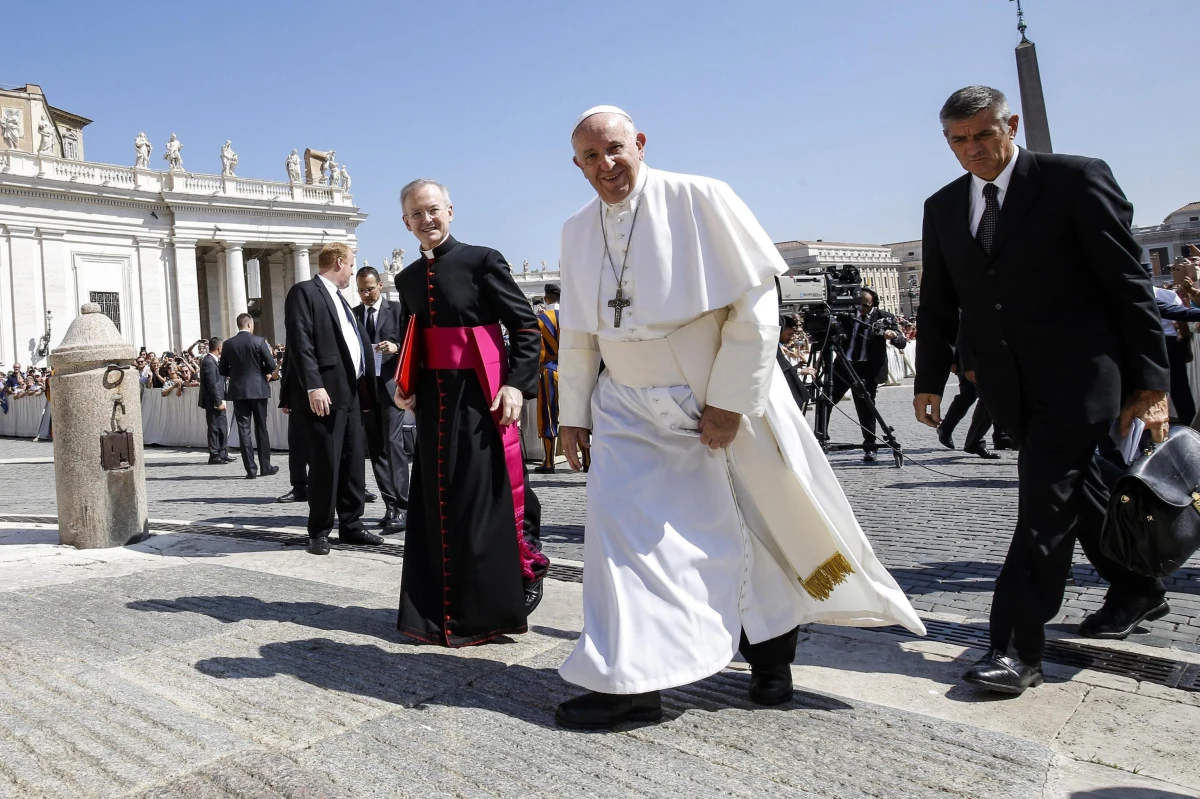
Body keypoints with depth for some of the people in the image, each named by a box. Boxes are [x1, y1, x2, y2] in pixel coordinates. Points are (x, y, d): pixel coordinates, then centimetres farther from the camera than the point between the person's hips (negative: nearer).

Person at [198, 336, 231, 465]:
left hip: (217, 401, 10)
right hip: (213, 402, -10)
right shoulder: (209, 362, -16)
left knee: (222, 428, 13)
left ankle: (223, 454, 19)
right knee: (214, 428, -3)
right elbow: (212, 385, -20)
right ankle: (214, 456, 3)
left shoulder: (214, 361, 14)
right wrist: (218, 402, -20)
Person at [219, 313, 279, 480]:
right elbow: (271, 366, -7)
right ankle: (265, 466, 11)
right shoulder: (259, 341, -7)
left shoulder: (228, 344, 1)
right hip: (258, 389, -1)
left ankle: (251, 468, 0)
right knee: (261, 429, 8)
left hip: (238, 391, 2)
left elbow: (223, 370, 5)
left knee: (244, 429, 3)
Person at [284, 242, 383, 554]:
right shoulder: (304, 292, -5)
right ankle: (319, 532, 6)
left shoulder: (338, 298, 23)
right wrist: (313, 387, -23)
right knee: (325, 463, -5)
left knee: (354, 461, 9)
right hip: (324, 392, -9)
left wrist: (362, 386, 14)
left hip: (350, 391, 9)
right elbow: (300, 343, -15)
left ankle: (351, 526, 18)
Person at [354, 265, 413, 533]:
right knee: (376, 449, 5)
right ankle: (390, 506, 10)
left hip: (390, 386, -4)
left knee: (393, 444, -12)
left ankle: (401, 508, -13)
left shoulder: (398, 310, 3)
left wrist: (396, 347, -21)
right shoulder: (353, 314, 13)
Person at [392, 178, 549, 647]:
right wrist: (404, 384, 6)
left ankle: (495, 607, 12)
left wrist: (516, 383, -17)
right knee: (439, 502, 9)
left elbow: (526, 326, -7)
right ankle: (446, 609, 21)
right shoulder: (407, 279, 14)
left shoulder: (482, 261, -5)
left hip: (481, 396, -6)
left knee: (487, 498, -3)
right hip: (434, 400, 6)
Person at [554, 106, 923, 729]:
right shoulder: (578, 231, 4)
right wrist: (574, 413, 12)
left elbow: (755, 302, -14)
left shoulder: (699, 200, -12)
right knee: (618, 516, -9)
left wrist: (730, 400, -17)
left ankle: (771, 643, 34)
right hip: (631, 409, 4)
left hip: (727, 399, -3)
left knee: (771, 523, 8)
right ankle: (630, 682, 0)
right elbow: (578, 334, 12)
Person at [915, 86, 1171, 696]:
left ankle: (1017, 647, -7)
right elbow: (938, 304, 14)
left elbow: (1127, 282, -6)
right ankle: (1136, 593, 37)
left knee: (1045, 502, -10)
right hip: (1009, 385, 5)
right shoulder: (943, 207, 10)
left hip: (1076, 374, -5)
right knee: (1078, 492, 16)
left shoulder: (1075, 178, -4)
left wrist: (1149, 381, -10)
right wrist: (929, 380, 9)